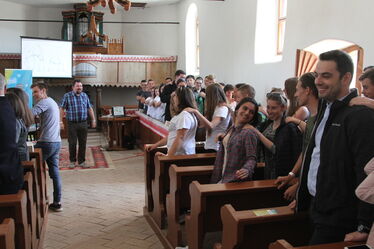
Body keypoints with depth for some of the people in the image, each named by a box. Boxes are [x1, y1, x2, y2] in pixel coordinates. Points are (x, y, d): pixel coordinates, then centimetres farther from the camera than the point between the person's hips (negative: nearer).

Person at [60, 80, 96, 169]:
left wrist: (93, 119, 12)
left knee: (83, 143, 5)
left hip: (83, 123, 3)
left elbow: (89, 108, 15)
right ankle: (72, 161, 17)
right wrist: (60, 121, -7)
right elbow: (62, 109, -2)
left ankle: (81, 161, 15)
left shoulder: (85, 95, 10)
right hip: (72, 124, -3)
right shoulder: (67, 96, -1)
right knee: (72, 143, 2)